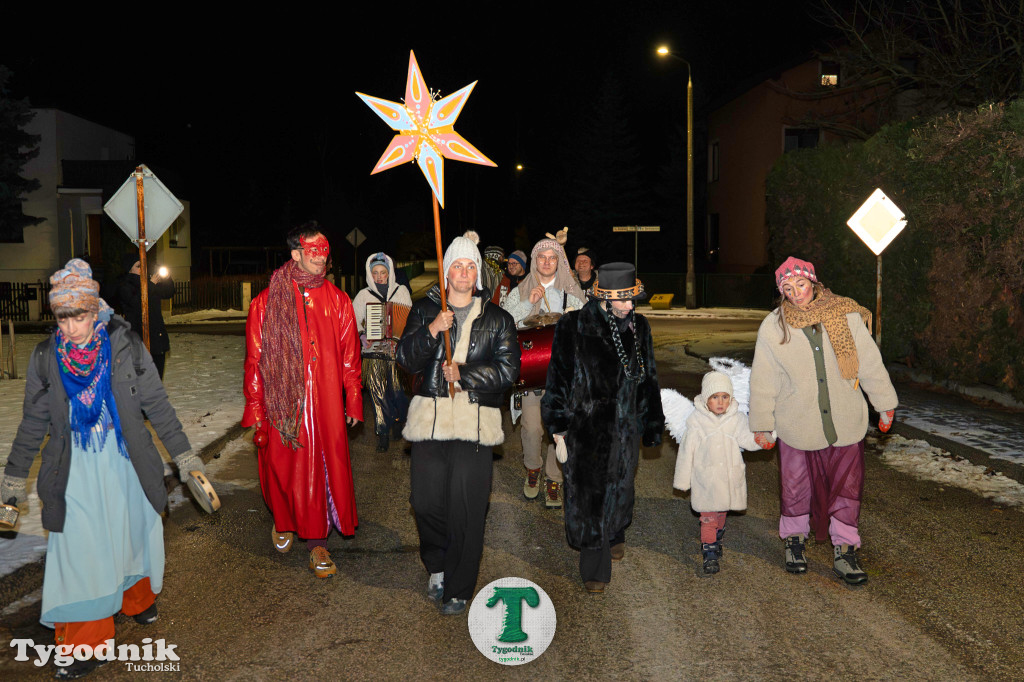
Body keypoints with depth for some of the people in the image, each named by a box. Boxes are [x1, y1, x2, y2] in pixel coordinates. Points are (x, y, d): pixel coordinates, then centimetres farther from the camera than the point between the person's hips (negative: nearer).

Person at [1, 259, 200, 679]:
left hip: (125, 463, 0)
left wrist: (183, 455, -2)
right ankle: (88, 643, 14)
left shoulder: (125, 347, -8)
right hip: (75, 471, 0)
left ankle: (137, 597, 44)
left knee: (131, 532, 15)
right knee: (79, 549, 0)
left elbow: (157, 405, -2)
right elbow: (34, 422, 6)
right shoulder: (46, 357, -4)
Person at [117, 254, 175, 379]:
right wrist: (151, 284, -17)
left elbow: (168, 294, 19)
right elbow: (135, 301, -20)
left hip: (157, 334, 6)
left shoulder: (147, 281, 14)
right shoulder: (123, 285, -3)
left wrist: (168, 280, 1)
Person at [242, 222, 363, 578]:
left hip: (325, 401, 1)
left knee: (324, 467, 1)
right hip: (282, 399, -1)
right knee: (283, 466, 8)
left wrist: (353, 401, 7)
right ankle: (283, 520, 37)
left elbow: (349, 355, 9)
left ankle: (317, 541, 13)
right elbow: (255, 359, 1)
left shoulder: (337, 300, 7)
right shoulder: (267, 301, 1)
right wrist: (255, 408, -1)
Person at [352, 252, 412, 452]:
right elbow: (354, 320, 9)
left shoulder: (402, 291, 8)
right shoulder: (363, 295, 6)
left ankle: (398, 421, 29)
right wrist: (362, 336, -8)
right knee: (378, 393, -2)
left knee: (398, 389, 1)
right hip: (374, 351, 0)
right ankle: (382, 435, 7)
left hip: (397, 349, 0)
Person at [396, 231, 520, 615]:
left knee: (466, 510, -2)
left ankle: (458, 590, 15)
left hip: (475, 421, -1)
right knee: (426, 502, 2)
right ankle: (437, 567, 30)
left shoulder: (497, 319, 8)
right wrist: (431, 331, -14)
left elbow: (508, 370, -1)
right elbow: (406, 360, 1)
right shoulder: (425, 310, 11)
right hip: (430, 417, 2)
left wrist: (464, 374, -8)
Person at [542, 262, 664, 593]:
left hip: (625, 426, 4)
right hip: (586, 427, -4)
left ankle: (615, 535, 48)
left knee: (619, 485, 19)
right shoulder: (574, 327, -12)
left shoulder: (638, 327, 1)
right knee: (589, 493, 1)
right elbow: (559, 379, -7)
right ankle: (595, 568, 16)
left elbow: (647, 377, 10)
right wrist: (559, 431, -7)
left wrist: (651, 425, 12)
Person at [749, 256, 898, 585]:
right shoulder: (773, 326, -6)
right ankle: (794, 540, 33)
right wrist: (761, 424, 4)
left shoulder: (845, 315, -5)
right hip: (797, 428, 0)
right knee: (796, 486, 11)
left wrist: (885, 405, 9)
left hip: (845, 423, 1)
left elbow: (870, 363, 4)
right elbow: (763, 381, 1)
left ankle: (844, 552, 19)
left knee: (847, 487, 5)